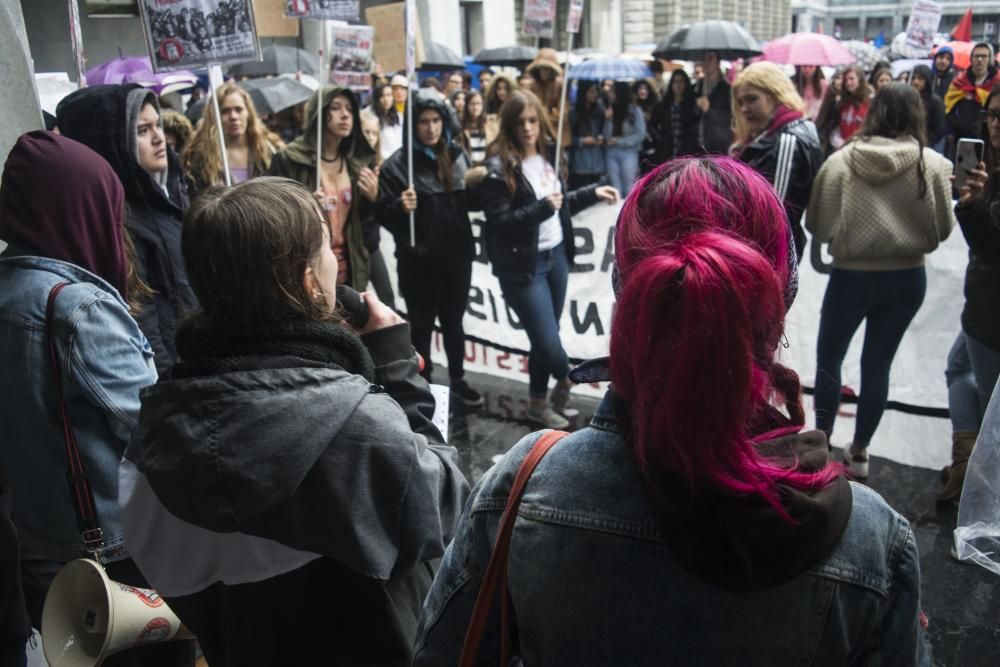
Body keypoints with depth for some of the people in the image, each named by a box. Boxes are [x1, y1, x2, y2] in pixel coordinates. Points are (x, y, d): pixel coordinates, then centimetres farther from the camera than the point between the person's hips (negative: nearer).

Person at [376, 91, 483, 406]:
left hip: (457, 255, 4)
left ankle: (457, 380, 35)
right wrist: (401, 207, -30)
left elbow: (472, 201, 17)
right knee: (422, 325, 10)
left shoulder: (457, 155, 4)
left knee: (453, 321, 18)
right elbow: (383, 214, -13)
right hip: (418, 261, -4)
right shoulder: (397, 164, -10)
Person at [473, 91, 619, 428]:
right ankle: (567, 379, 27)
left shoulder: (547, 155, 7)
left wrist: (592, 193, 12)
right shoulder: (499, 167, -14)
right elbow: (498, 222, -18)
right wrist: (542, 208, -26)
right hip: (524, 265, -6)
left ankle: (539, 402, 32)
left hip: (556, 255, 6)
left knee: (545, 338, 14)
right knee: (548, 342, -6)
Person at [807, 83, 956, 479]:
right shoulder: (933, 164, -8)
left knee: (828, 359, 17)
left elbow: (818, 225, -7)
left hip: (851, 276, -2)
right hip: (907, 279, 2)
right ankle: (859, 451, 23)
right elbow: (943, 228, -2)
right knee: (878, 365, 13)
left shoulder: (840, 161, -11)